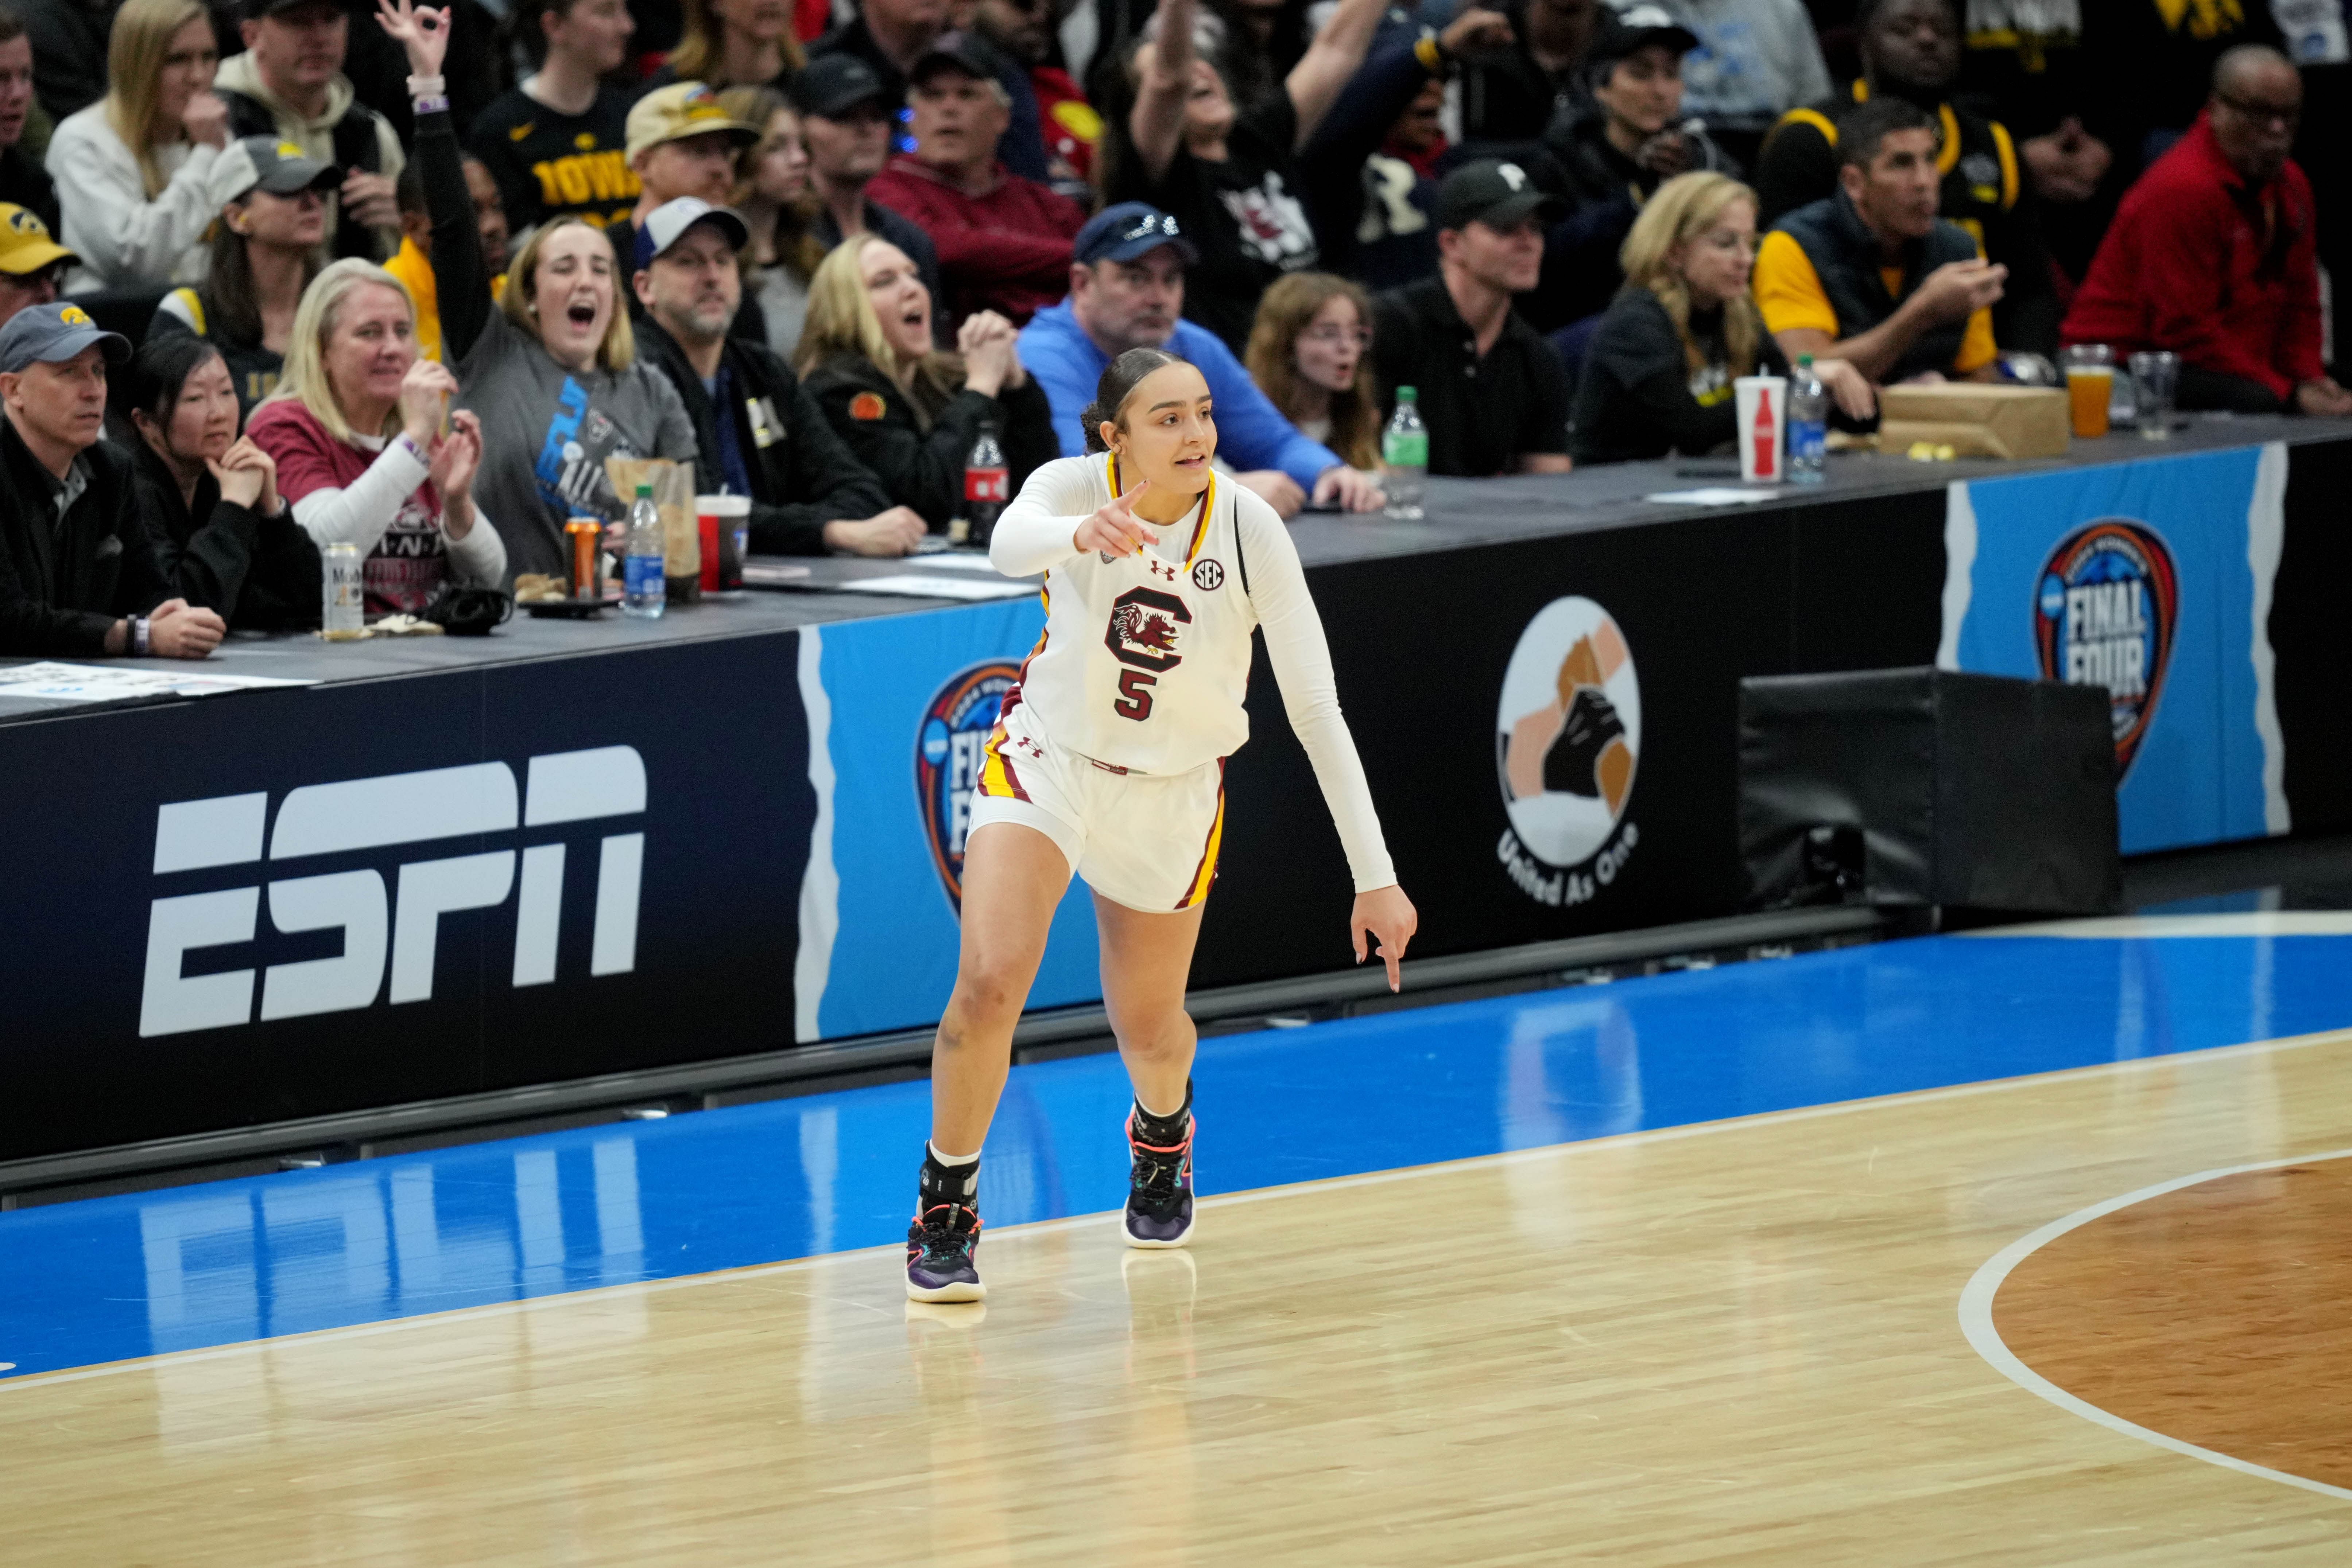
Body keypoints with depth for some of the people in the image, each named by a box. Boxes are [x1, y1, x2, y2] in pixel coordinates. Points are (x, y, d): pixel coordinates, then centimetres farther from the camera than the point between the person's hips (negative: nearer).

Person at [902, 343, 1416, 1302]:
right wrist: (1084, 533, -71)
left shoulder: (1247, 526, -21)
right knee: (990, 981, -20)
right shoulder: (1076, 486, -21)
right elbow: (1012, 542, -47)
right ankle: (945, 1210, 0)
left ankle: (1162, 1130, 52)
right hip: (1047, 761, -1)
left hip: (1172, 792, 1)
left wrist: (1375, 876, -21)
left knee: (1148, 1026, 14)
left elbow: (1316, 709, -18)